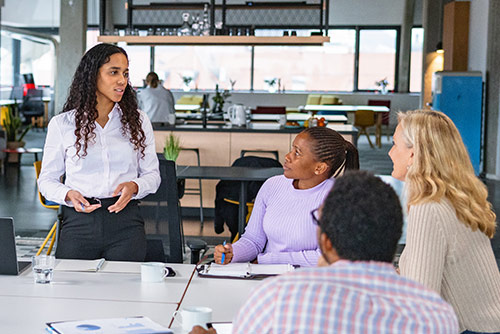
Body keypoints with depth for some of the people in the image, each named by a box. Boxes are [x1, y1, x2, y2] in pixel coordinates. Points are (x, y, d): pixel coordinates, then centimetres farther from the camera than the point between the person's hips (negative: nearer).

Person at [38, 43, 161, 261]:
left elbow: (152, 174, 12)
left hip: (125, 222, 1)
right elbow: (47, 179, 9)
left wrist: (134, 186, -10)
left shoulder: (138, 121, 9)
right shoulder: (62, 124, 5)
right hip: (78, 222, -1)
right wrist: (68, 194, -12)